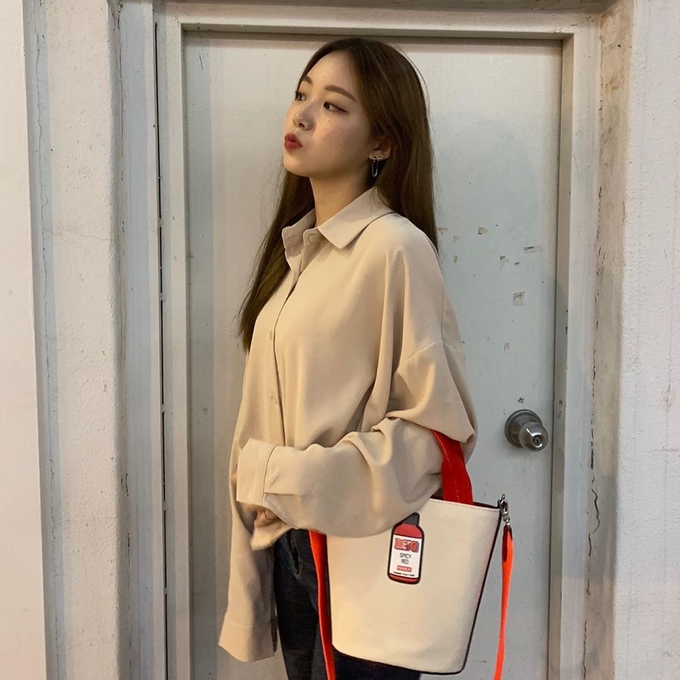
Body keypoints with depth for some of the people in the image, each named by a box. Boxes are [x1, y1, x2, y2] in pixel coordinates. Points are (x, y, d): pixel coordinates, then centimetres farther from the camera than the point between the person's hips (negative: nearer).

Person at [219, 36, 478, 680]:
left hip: (363, 544, -6)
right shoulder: (297, 245, 6)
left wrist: (301, 482, -17)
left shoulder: (395, 246, -17)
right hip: (289, 543, 7)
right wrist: (263, 483, 4)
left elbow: (439, 422, -16)